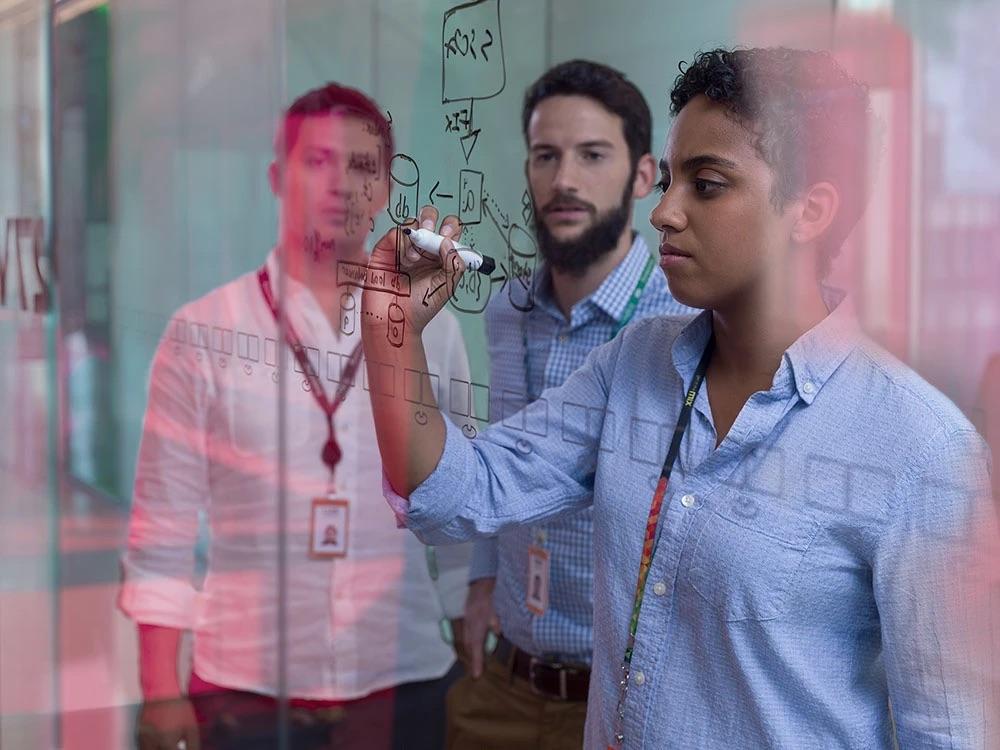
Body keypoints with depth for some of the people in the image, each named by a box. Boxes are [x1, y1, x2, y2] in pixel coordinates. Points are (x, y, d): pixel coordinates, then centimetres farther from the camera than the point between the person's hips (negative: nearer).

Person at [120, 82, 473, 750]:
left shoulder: (431, 329, 3)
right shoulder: (204, 333, -2)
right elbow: (164, 520, -2)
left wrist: (476, 659, 5)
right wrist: (161, 692, -5)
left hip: (403, 686, 2)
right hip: (246, 693, -1)